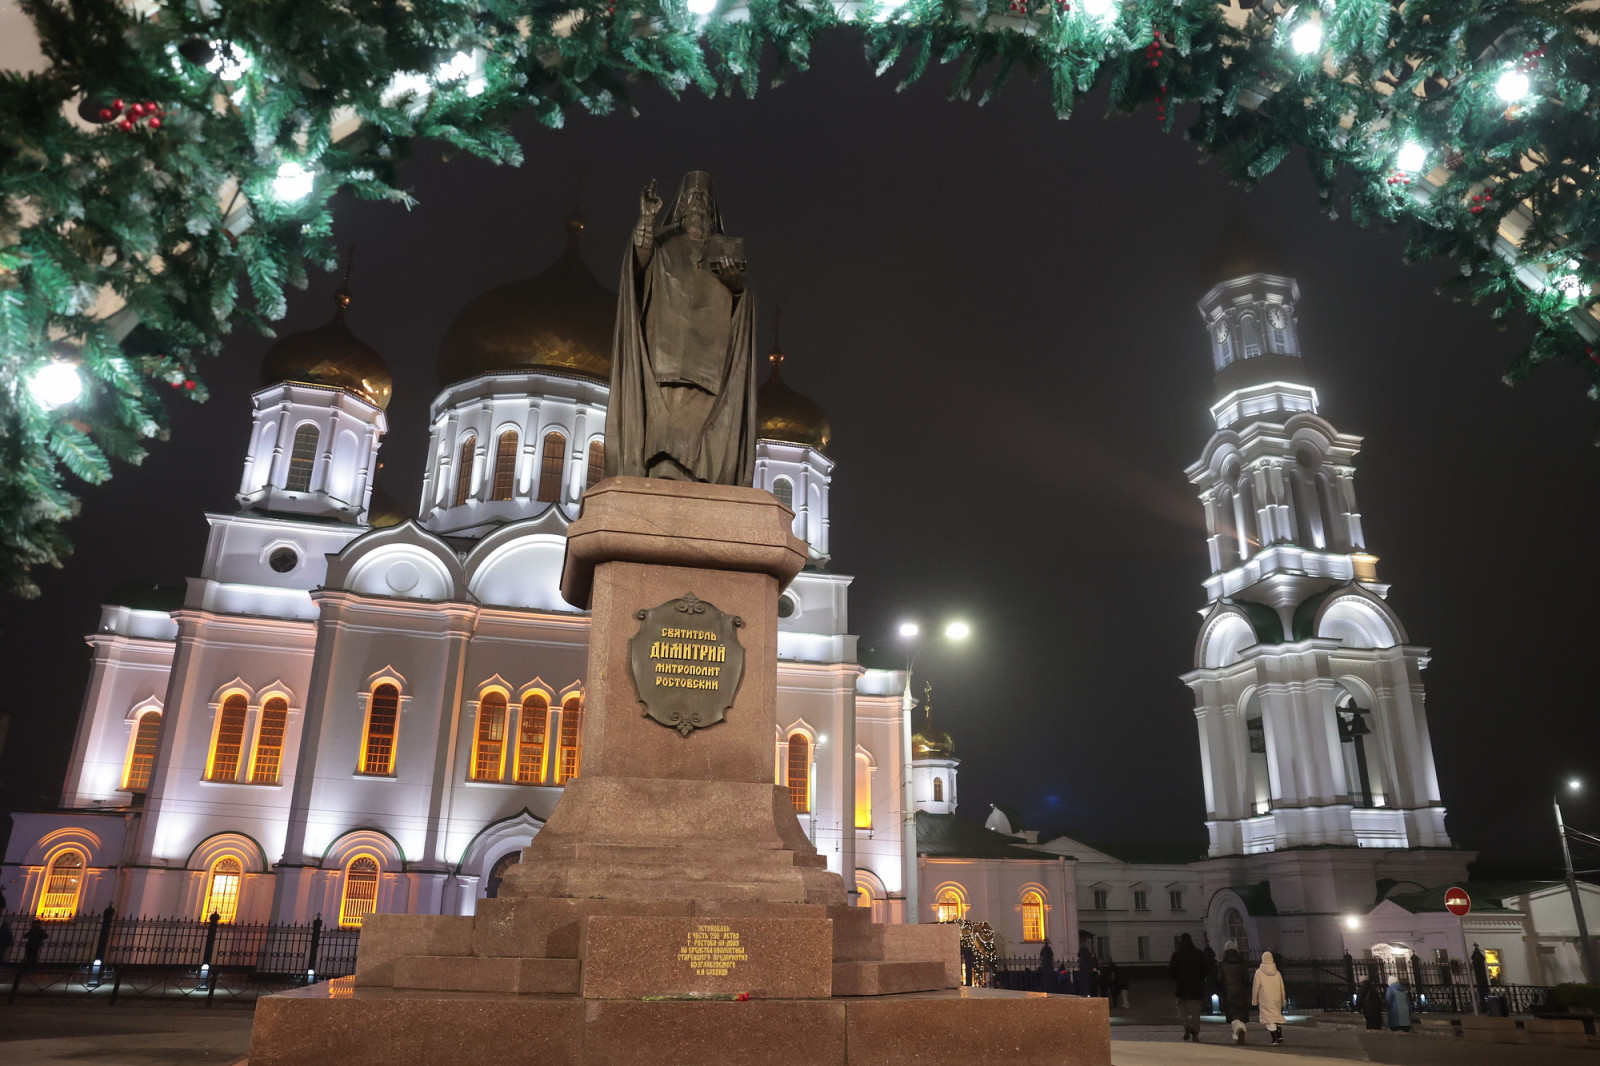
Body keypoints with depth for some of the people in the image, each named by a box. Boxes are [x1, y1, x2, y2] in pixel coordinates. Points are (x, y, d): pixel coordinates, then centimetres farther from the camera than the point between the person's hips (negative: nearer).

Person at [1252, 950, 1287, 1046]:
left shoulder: (1259, 972, -6)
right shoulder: (1277, 973, 3)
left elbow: (1256, 988, -3)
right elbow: (1282, 988, 8)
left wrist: (1254, 1001, 7)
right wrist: (1283, 1001, 19)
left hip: (1265, 1000, -4)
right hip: (1277, 999, 4)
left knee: (1269, 1017, -1)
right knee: (1277, 1016, 17)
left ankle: (1275, 1038, -8)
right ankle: (1280, 1036, 6)